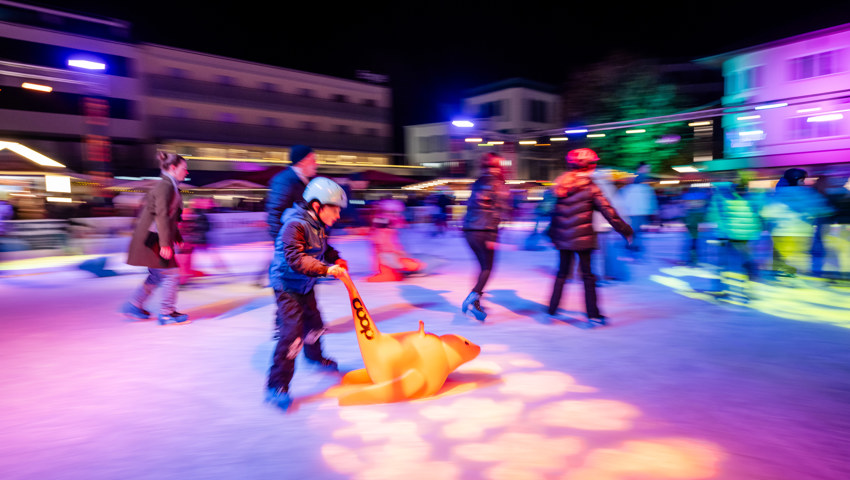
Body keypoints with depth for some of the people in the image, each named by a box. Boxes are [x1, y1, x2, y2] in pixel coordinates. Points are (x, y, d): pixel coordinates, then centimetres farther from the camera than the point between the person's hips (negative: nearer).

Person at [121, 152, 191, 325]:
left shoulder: (170, 186, 16)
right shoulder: (165, 186, -16)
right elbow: (162, 216, -22)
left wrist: (176, 237, 24)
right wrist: (165, 244, -25)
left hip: (154, 237, 10)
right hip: (152, 238, -10)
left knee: (157, 275, 16)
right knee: (170, 273, -6)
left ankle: (133, 306, 25)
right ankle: (166, 313, 2)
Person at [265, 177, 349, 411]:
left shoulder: (318, 226, 2)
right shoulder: (295, 226, -28)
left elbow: (324, 249, 16)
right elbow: (296, 259, -36)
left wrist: (337, 260, -4)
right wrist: (326, 269, -39)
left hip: (305, 285, 9)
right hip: (287, 285, -9)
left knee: (313, 322, 23)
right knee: (292, 332, -16)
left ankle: (314, 356, 52)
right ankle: (277, 387, -6)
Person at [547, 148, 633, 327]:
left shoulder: (562, 186, 7)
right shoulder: (591, 188, -9)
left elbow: (555, 213, 11)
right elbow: (608, 212, -9)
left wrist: (552, 235, 21)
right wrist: (625, 230, -1)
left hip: (563, 238, 5)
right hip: (582, 238, -5)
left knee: (562, 273, 15)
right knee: (588, 275, 4)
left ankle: (552, 310, 17)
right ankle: (593, 314, 7)